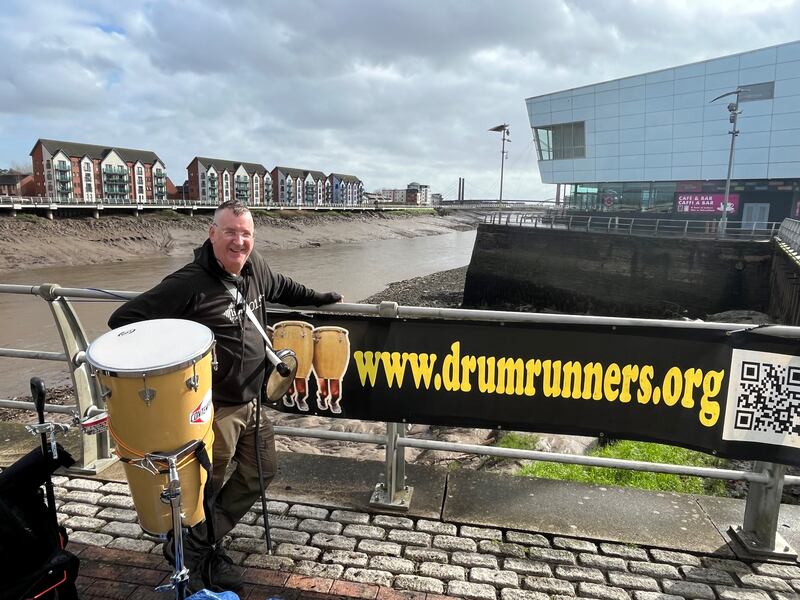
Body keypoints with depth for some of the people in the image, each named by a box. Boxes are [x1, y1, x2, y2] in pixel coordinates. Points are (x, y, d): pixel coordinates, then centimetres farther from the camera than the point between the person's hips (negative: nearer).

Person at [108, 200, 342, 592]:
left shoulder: (253, 267, 0)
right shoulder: (188, 283, -22)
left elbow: (280, 288, 23)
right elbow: (124, 319, -18)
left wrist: (318, 299, 27)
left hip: (252, 401, 8)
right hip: (214, 408, -8)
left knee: (261, 471, 18)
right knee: (208, 485, 9)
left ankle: (203, 541, 33)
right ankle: (192, 551, 38)